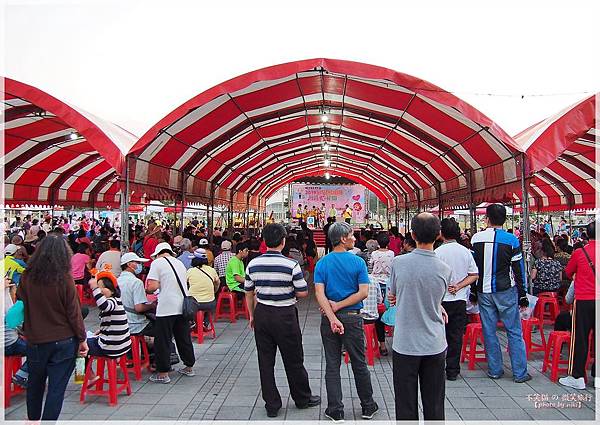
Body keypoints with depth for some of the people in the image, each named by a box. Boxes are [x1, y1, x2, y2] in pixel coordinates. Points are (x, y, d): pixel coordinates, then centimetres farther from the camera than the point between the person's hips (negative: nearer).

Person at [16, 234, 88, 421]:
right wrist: (82, 339, -2)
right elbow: (74, 312, -12)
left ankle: (33, 418, 44)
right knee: (57, 387, 5)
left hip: (35, 340, 4)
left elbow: (20, 300, 10)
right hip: (64, 342, -4)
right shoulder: (65, 279, -17)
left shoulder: (28, 277, -7)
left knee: (35, 382, 25)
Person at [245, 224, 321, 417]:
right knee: (293, 360, 12)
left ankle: (271, 405, 20)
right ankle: (303, 398, 29)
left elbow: (249, 293, 7)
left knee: (265, 361, 11)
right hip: (285, 315, -3)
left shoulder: (253, 264, -2)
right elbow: (302, 293, -11)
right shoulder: (291, 265, -15)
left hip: (262, 314, 4)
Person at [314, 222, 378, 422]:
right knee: (359, 364, 13)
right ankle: (368, 407, 27)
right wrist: (339, 306, -12)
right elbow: (363, 292, -15)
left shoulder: (322, 263, -2)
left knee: (332, 366, 9)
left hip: (328, 318, 2)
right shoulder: (358, 262, -8)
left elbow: (320, 294, -12)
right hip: (352, 317, -2)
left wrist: (332, 318, -18)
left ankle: (335, 411, 14)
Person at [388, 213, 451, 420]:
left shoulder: (398, 262, -12)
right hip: (435, 345, 1)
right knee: (434, 405, 15)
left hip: (405, 344, -1)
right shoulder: (445, 269, -9)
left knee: (406, 405, 10)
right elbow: (437, 299, 6)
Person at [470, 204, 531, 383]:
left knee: (489, 331, 9)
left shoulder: (476, 238, -2)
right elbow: (518, 269, -4)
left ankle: (495, 370, 17)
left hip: (484, 291, 2)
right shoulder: (511, 239, -7)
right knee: (514, 331, 7)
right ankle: (520, 373, 11)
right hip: (506, 291, -2)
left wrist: (473, 292, 12)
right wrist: (523, 295, 4)